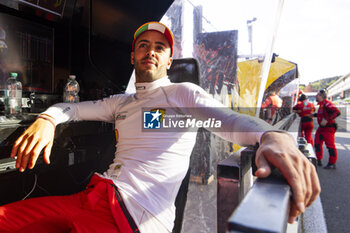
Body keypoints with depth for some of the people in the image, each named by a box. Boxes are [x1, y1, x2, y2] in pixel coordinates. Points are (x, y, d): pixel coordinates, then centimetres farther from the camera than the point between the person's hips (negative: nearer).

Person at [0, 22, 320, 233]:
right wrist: (47, 119, -3)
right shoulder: (121, 102, 22)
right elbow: (73, 108, 21)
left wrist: (273, 135, -36)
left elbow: (225, 118, -14)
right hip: (96, 195, 7)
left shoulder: (181, 92, 2)